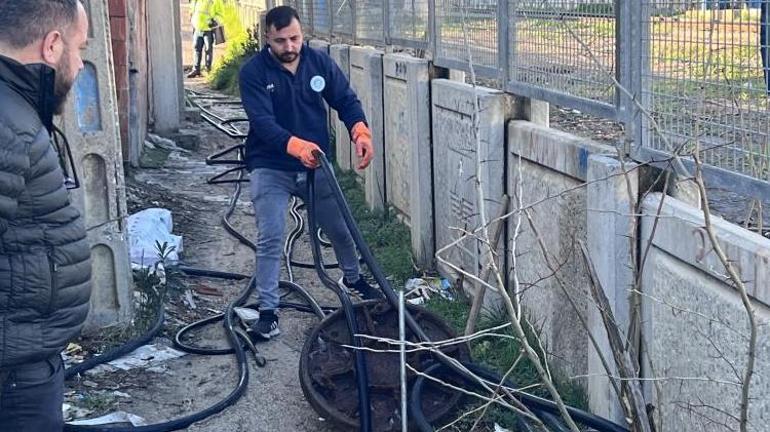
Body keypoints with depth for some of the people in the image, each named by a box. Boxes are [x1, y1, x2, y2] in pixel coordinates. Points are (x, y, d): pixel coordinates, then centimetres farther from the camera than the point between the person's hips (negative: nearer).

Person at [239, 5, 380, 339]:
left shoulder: (320, 63, -4)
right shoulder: (253, 72, -16)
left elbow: (346, 100, -3)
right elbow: (263, 122, -26)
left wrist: (361, 132, -24)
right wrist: (297, 146, -43)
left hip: (315, 165, 4)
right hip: (270, 169, -4)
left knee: (341, 228, 16)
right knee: (270, 239, -11)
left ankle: (352, 279, 43)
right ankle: (268, 310, -1)